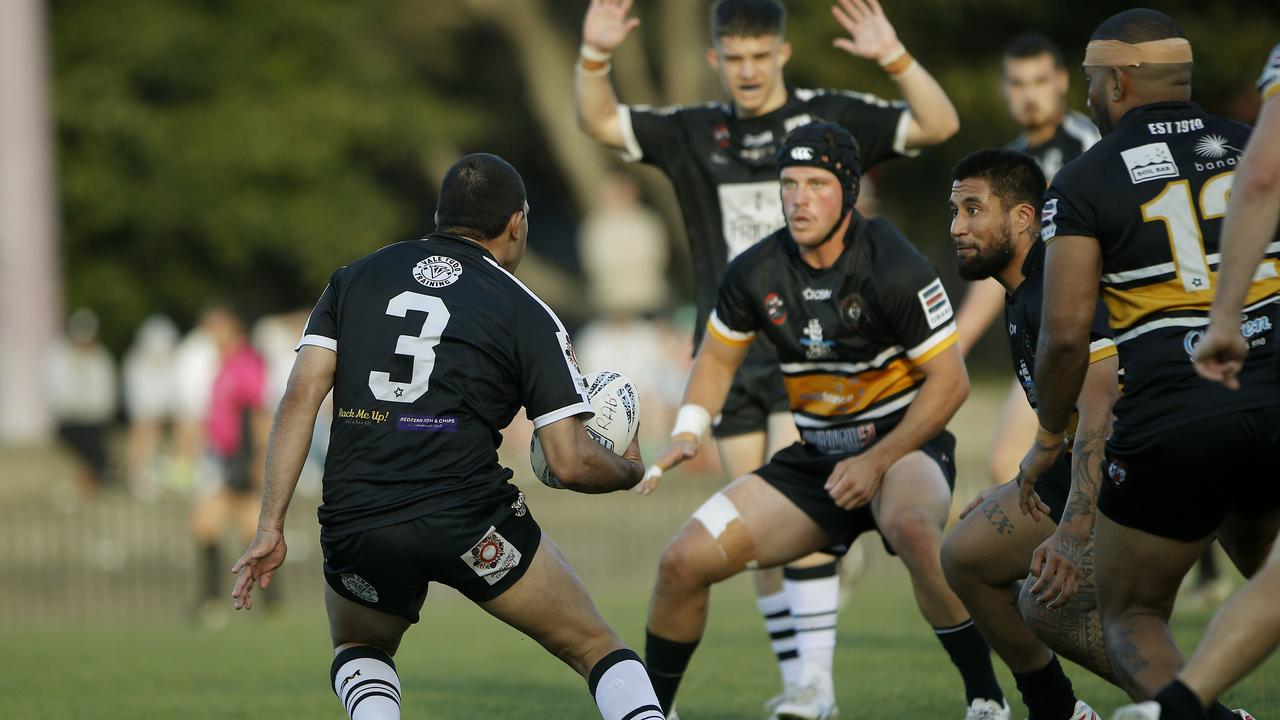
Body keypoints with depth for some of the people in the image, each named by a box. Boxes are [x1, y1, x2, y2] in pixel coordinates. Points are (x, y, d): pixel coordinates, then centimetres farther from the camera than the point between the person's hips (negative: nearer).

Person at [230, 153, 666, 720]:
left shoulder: (355, 278, 16)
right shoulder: (527, 314, 7)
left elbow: (301, 397, 5)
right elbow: (570, 463, 1)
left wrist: (270, 527, 4)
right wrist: (630, 471, 23)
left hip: (353, 523, 3)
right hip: (468, 520, -3)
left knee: (358, 651, 32)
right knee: (595, 647, 12)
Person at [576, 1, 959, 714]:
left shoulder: (831, 119, -2)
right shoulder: (694, 134, 8)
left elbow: (938, 124, -10)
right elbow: (601, 123, 4)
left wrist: (894, 57, -26)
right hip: (732, 354, 4)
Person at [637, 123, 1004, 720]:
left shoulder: (894, 268, -18)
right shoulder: (756, 273, -3)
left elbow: (949, 381, -14)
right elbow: (718, 356, 15)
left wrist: (877, 462, -19)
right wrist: (687, 434, -2)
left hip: (904, 446, -5)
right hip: (815, 457, 5)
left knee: (912, 530, -41)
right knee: (684, 562, -6)